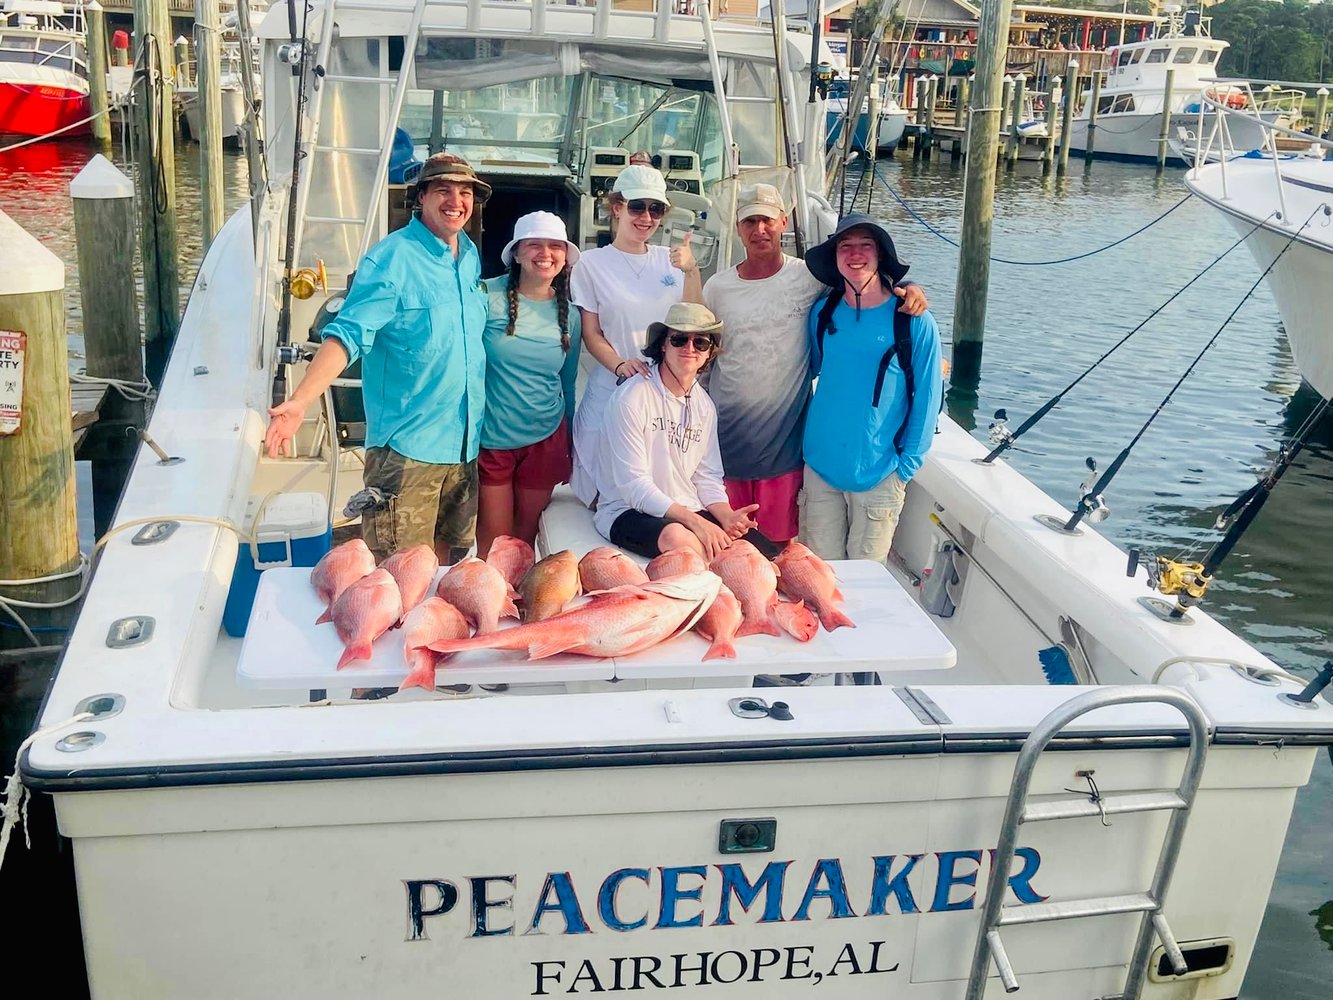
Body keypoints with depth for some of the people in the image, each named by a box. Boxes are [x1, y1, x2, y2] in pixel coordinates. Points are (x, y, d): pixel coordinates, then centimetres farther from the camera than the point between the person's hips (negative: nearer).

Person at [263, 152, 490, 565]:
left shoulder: (471, 256, 9)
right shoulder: (391, 258, -13)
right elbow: (348, 334, -22)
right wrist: (300, 401, -34)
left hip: (464, 441, 7)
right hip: (408, 448, -7)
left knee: (447, 555, 18)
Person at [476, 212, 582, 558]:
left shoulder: (569, 315, 3)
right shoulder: (487, 297, -10)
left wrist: (569, 447, 18)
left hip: (546, 440, 3)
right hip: (490, 438, -3)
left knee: (527, 536, 14)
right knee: (493, 541, 4)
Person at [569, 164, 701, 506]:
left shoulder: (669, 260, 8)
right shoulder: (592, 264, -1)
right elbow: (591, 334, -3)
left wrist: (691, 272, -10)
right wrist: (620, 365, -21)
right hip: (611, 392, -3)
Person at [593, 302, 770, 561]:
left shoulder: (704, 406, 10)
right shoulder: (631, 399, -13)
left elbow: (707, 477, 9)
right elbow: (634, 484, -18)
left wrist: (726, 516, -13)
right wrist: (694, 521, -25)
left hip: (690, 511, 6)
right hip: (629, 511, -5)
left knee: (765, 551, -16)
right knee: (679, 538, -38)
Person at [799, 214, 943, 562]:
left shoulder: (915, 321, -7)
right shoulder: (822, 312, 3)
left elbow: (927, 399, -4)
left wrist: (907, 465, -5)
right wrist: (807, 439, 12)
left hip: (878, 475, -3)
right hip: (819, 468, 3)